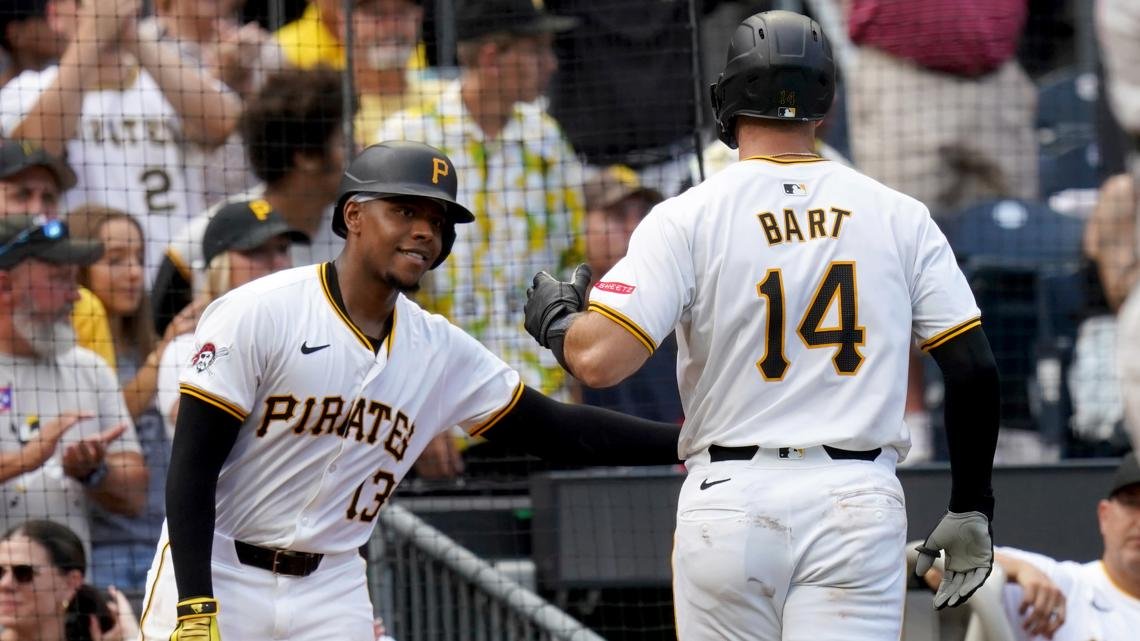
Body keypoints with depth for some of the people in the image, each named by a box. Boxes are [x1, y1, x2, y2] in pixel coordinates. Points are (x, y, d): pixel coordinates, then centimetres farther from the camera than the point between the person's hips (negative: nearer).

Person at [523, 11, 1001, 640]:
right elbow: (974, 368, 3)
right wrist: (970, 510, 12)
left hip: (731, 499, -1)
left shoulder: (688, 217, -3)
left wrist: (552, 318, 11)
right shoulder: (899, 217, 5)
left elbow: (599, 359, -12)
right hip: (859, 504, 1)